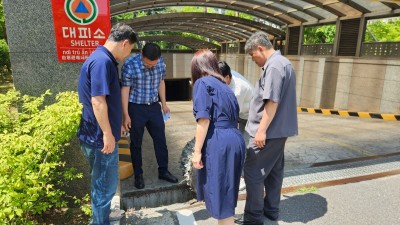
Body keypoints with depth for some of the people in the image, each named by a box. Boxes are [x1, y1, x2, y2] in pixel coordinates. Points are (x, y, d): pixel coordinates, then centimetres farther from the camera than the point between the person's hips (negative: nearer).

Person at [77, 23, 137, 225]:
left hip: (100, 135, 10)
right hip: (100, 137, -10)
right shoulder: (102, 61, -21)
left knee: (102, 184, 23)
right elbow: (97, 101, -26)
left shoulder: (103, 59, 12)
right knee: (105, 186, 6)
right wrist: (108, 134, -21)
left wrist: (116, 126, 26)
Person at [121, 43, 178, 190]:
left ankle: (163, 171, 25)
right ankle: (138, 175, 25)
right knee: (136, 143, 8)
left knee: (160, 140, 9)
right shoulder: (129, 65, -19)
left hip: (154, 107, 4)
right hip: (136, 108, -4)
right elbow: (125, 90, -14)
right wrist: (126, 115, -14)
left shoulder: (161, 62, -5)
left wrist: (164, 103, 14)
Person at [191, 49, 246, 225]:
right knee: (226, 193, 21)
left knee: (219, 196, 5)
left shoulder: (202, 83, -1)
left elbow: (204, 120, -12)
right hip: (235, 141, 8)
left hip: (218, 143, -8)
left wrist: (197, 151, -9)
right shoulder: (224, 85, 22)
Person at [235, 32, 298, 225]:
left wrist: (262, 130, -21)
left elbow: (272, 101, -24)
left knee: (253, 173, -1)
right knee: (274, 171, 17)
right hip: (279, 129, 11)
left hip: (269, 131, -11)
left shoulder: (274, 66, -17)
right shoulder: (284, 63, 16)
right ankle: (271, 209, 31)